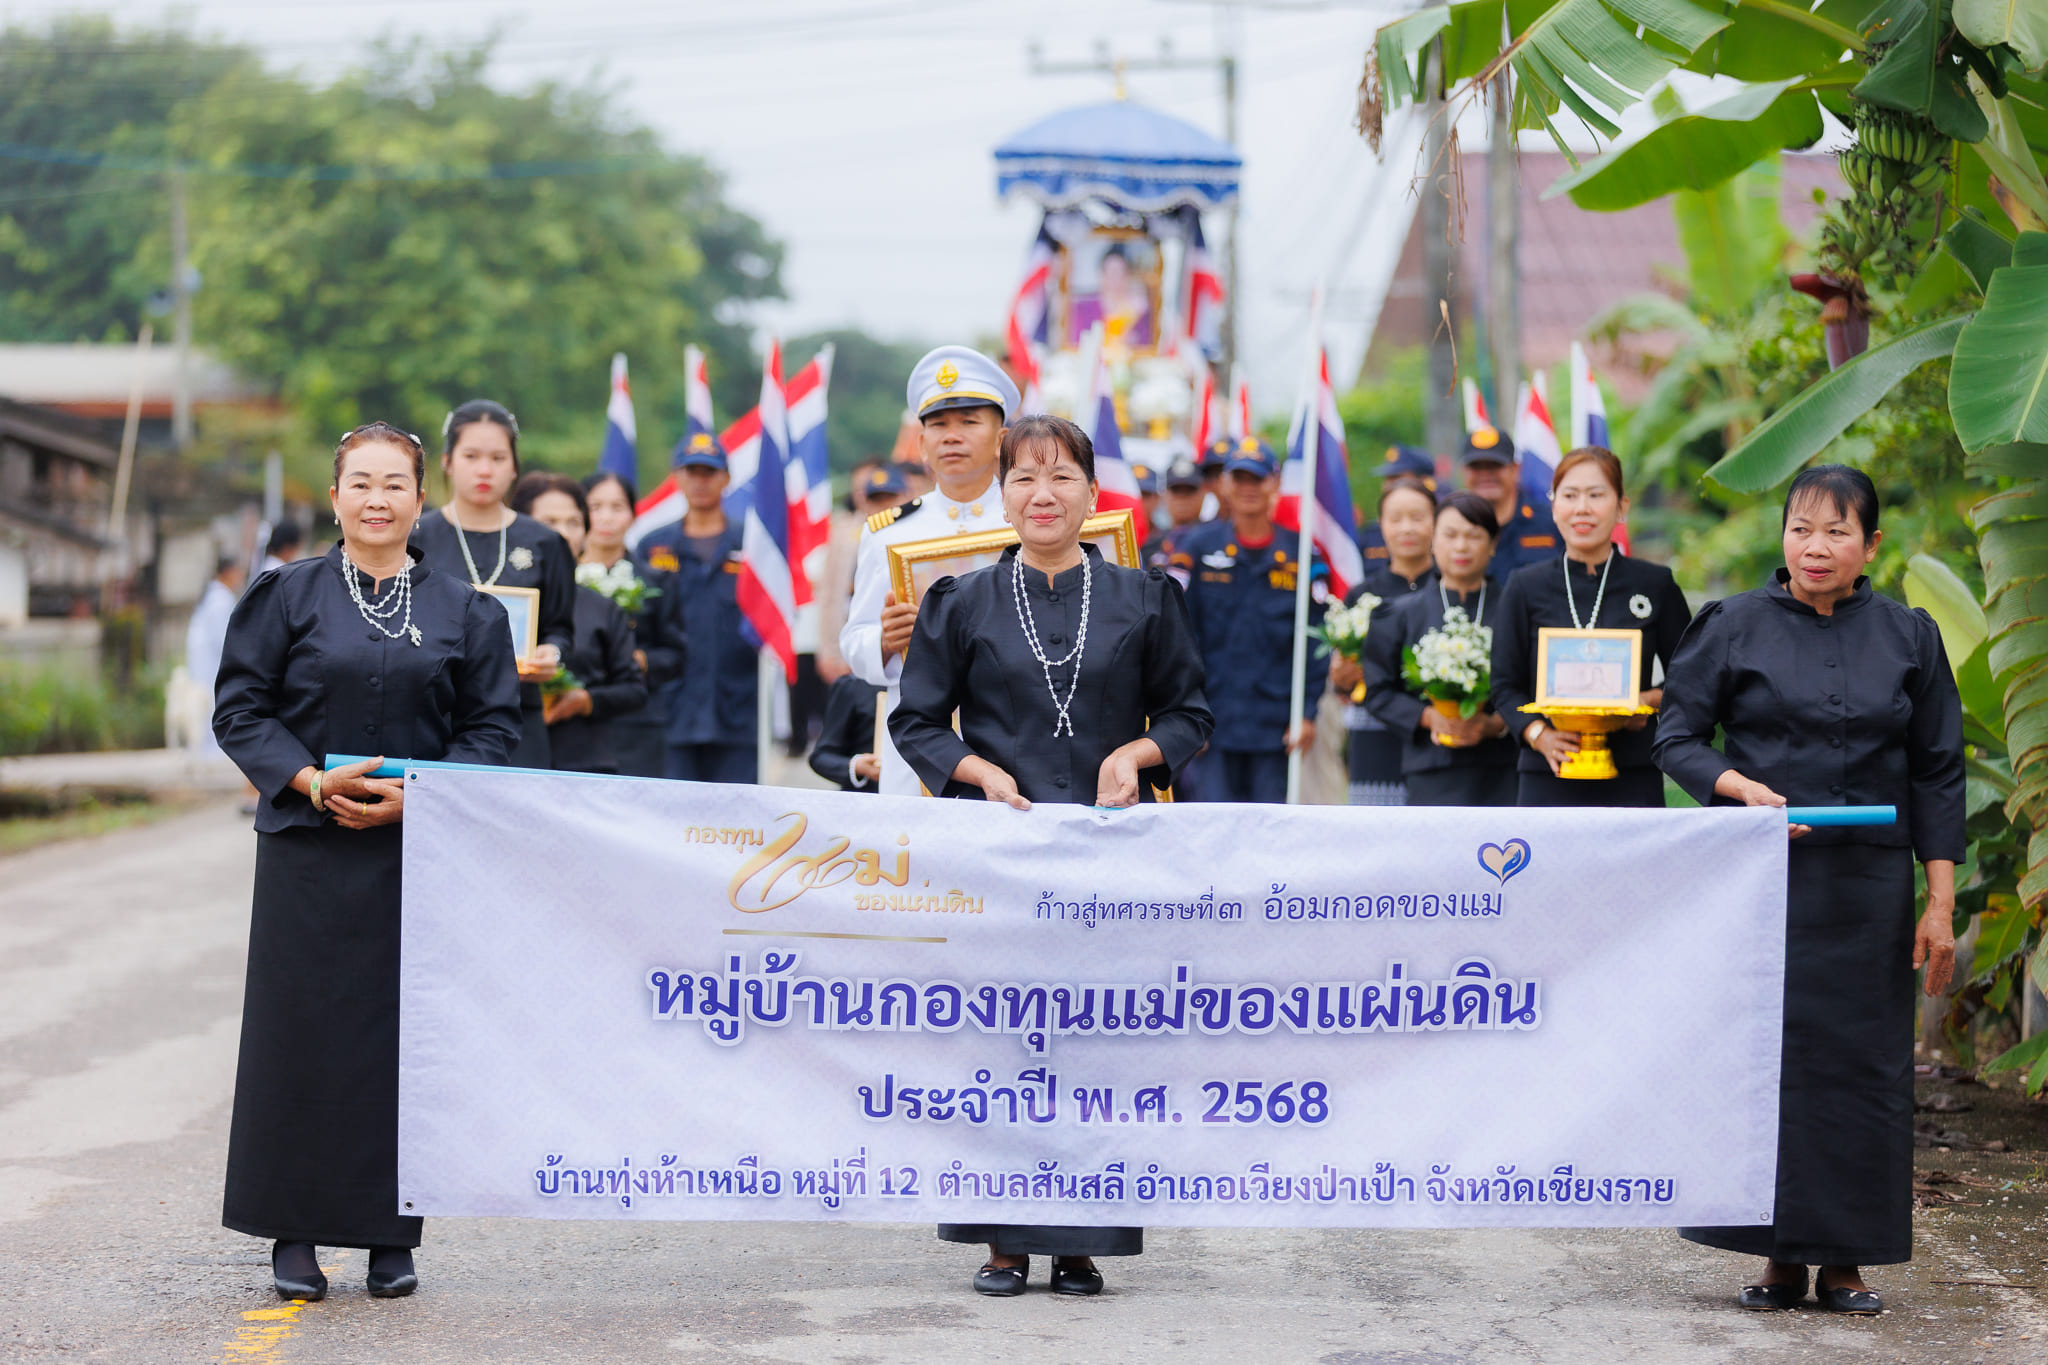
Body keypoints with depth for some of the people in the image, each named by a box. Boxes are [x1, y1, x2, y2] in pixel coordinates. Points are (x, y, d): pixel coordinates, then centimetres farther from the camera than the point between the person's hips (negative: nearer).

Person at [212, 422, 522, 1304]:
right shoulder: (288, 596, 4)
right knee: (301, 1031, -2)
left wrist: (418, 794, -10)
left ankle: (390, 1234, 10)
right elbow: (240, 709, 1)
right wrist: (312, 781, -13)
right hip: (308, 850, -1)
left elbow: (493, 727, 5)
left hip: (419, 847, 1)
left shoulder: (463, 613, 7)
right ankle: (294, 1233, 7)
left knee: (403, 1031, 1)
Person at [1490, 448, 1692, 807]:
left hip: (1633, 778, 0)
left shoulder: (1655, 585, 7)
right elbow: (1505, 686, 7)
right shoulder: (1526, 588, 7)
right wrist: (1538, 734, -11)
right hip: (1548, 777, 0)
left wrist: (1651, 700, -7)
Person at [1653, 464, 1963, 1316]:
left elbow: (1937, 773, 6)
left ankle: (1846, 1260, 8)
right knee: (1763, 1055, -3)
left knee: (1861, 1061, 0)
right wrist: (1741, 787, -18)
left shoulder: (1908, 638, 5)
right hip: (1758, 876, -1)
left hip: (1867, 885, 1)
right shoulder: (1734, 628, 1)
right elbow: (1676, 735, 2)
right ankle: (1780, 1256, 5)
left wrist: (1941, 902, 1)